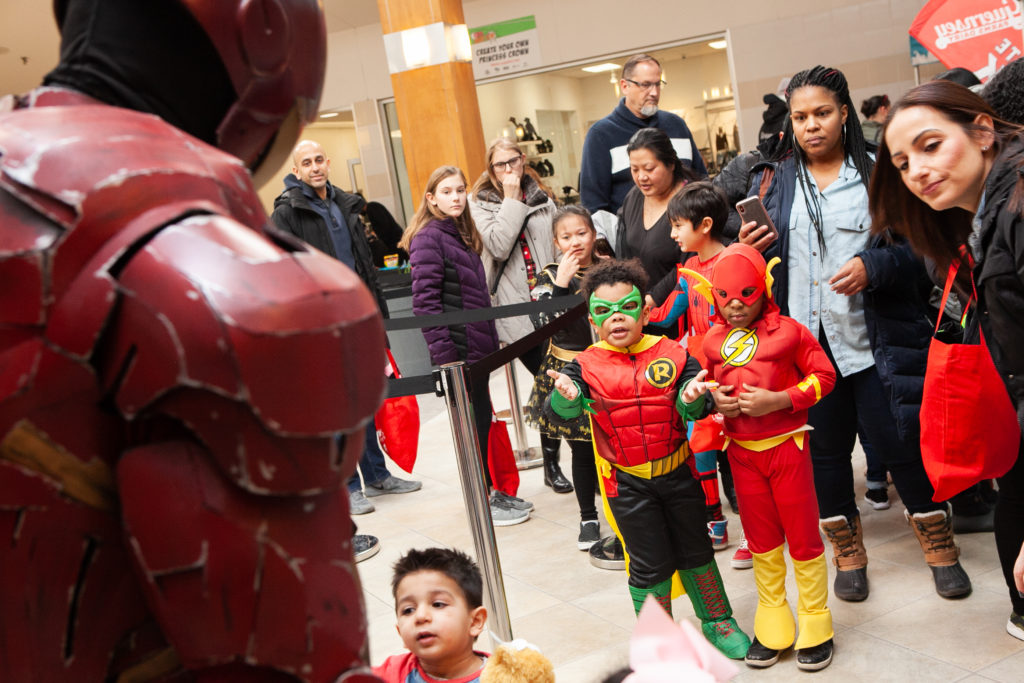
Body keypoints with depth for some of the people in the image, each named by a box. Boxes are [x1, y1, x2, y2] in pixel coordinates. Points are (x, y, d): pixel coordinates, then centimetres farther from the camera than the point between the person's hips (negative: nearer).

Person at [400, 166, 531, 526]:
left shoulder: (462, 234, 15)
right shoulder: (428, 239, -13)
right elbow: (425, 301, -18)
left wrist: (491, 340, 16)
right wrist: (444, 354, -21)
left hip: (477, 345, 8)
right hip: (457, 349, -8)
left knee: (481, 418, 14)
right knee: (473, 422, 0)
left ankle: (491, 491, 24)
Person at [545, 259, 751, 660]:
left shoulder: (672, 354, -8)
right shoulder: (586, 366, -9)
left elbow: (696, 408, -13)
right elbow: (561, 413, -20)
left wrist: (691, 399, -36)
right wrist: (566, 396, -43)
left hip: (678, 472, 2)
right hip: (627, 484, -1)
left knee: (696, 551, 17)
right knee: (650, 565, 7)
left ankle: (717, 620, 40)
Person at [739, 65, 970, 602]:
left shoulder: (876, 174, 1)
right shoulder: (773, 180, 8)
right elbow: (758, 259, 11)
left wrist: (873, 266, -19)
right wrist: (747, 249, -11)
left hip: (869, 338, -2)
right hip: (805, 339, 2)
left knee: (898, 440, 2)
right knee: (824, 447, 11)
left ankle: (938, 543, 24)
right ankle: (847, 551, 29)